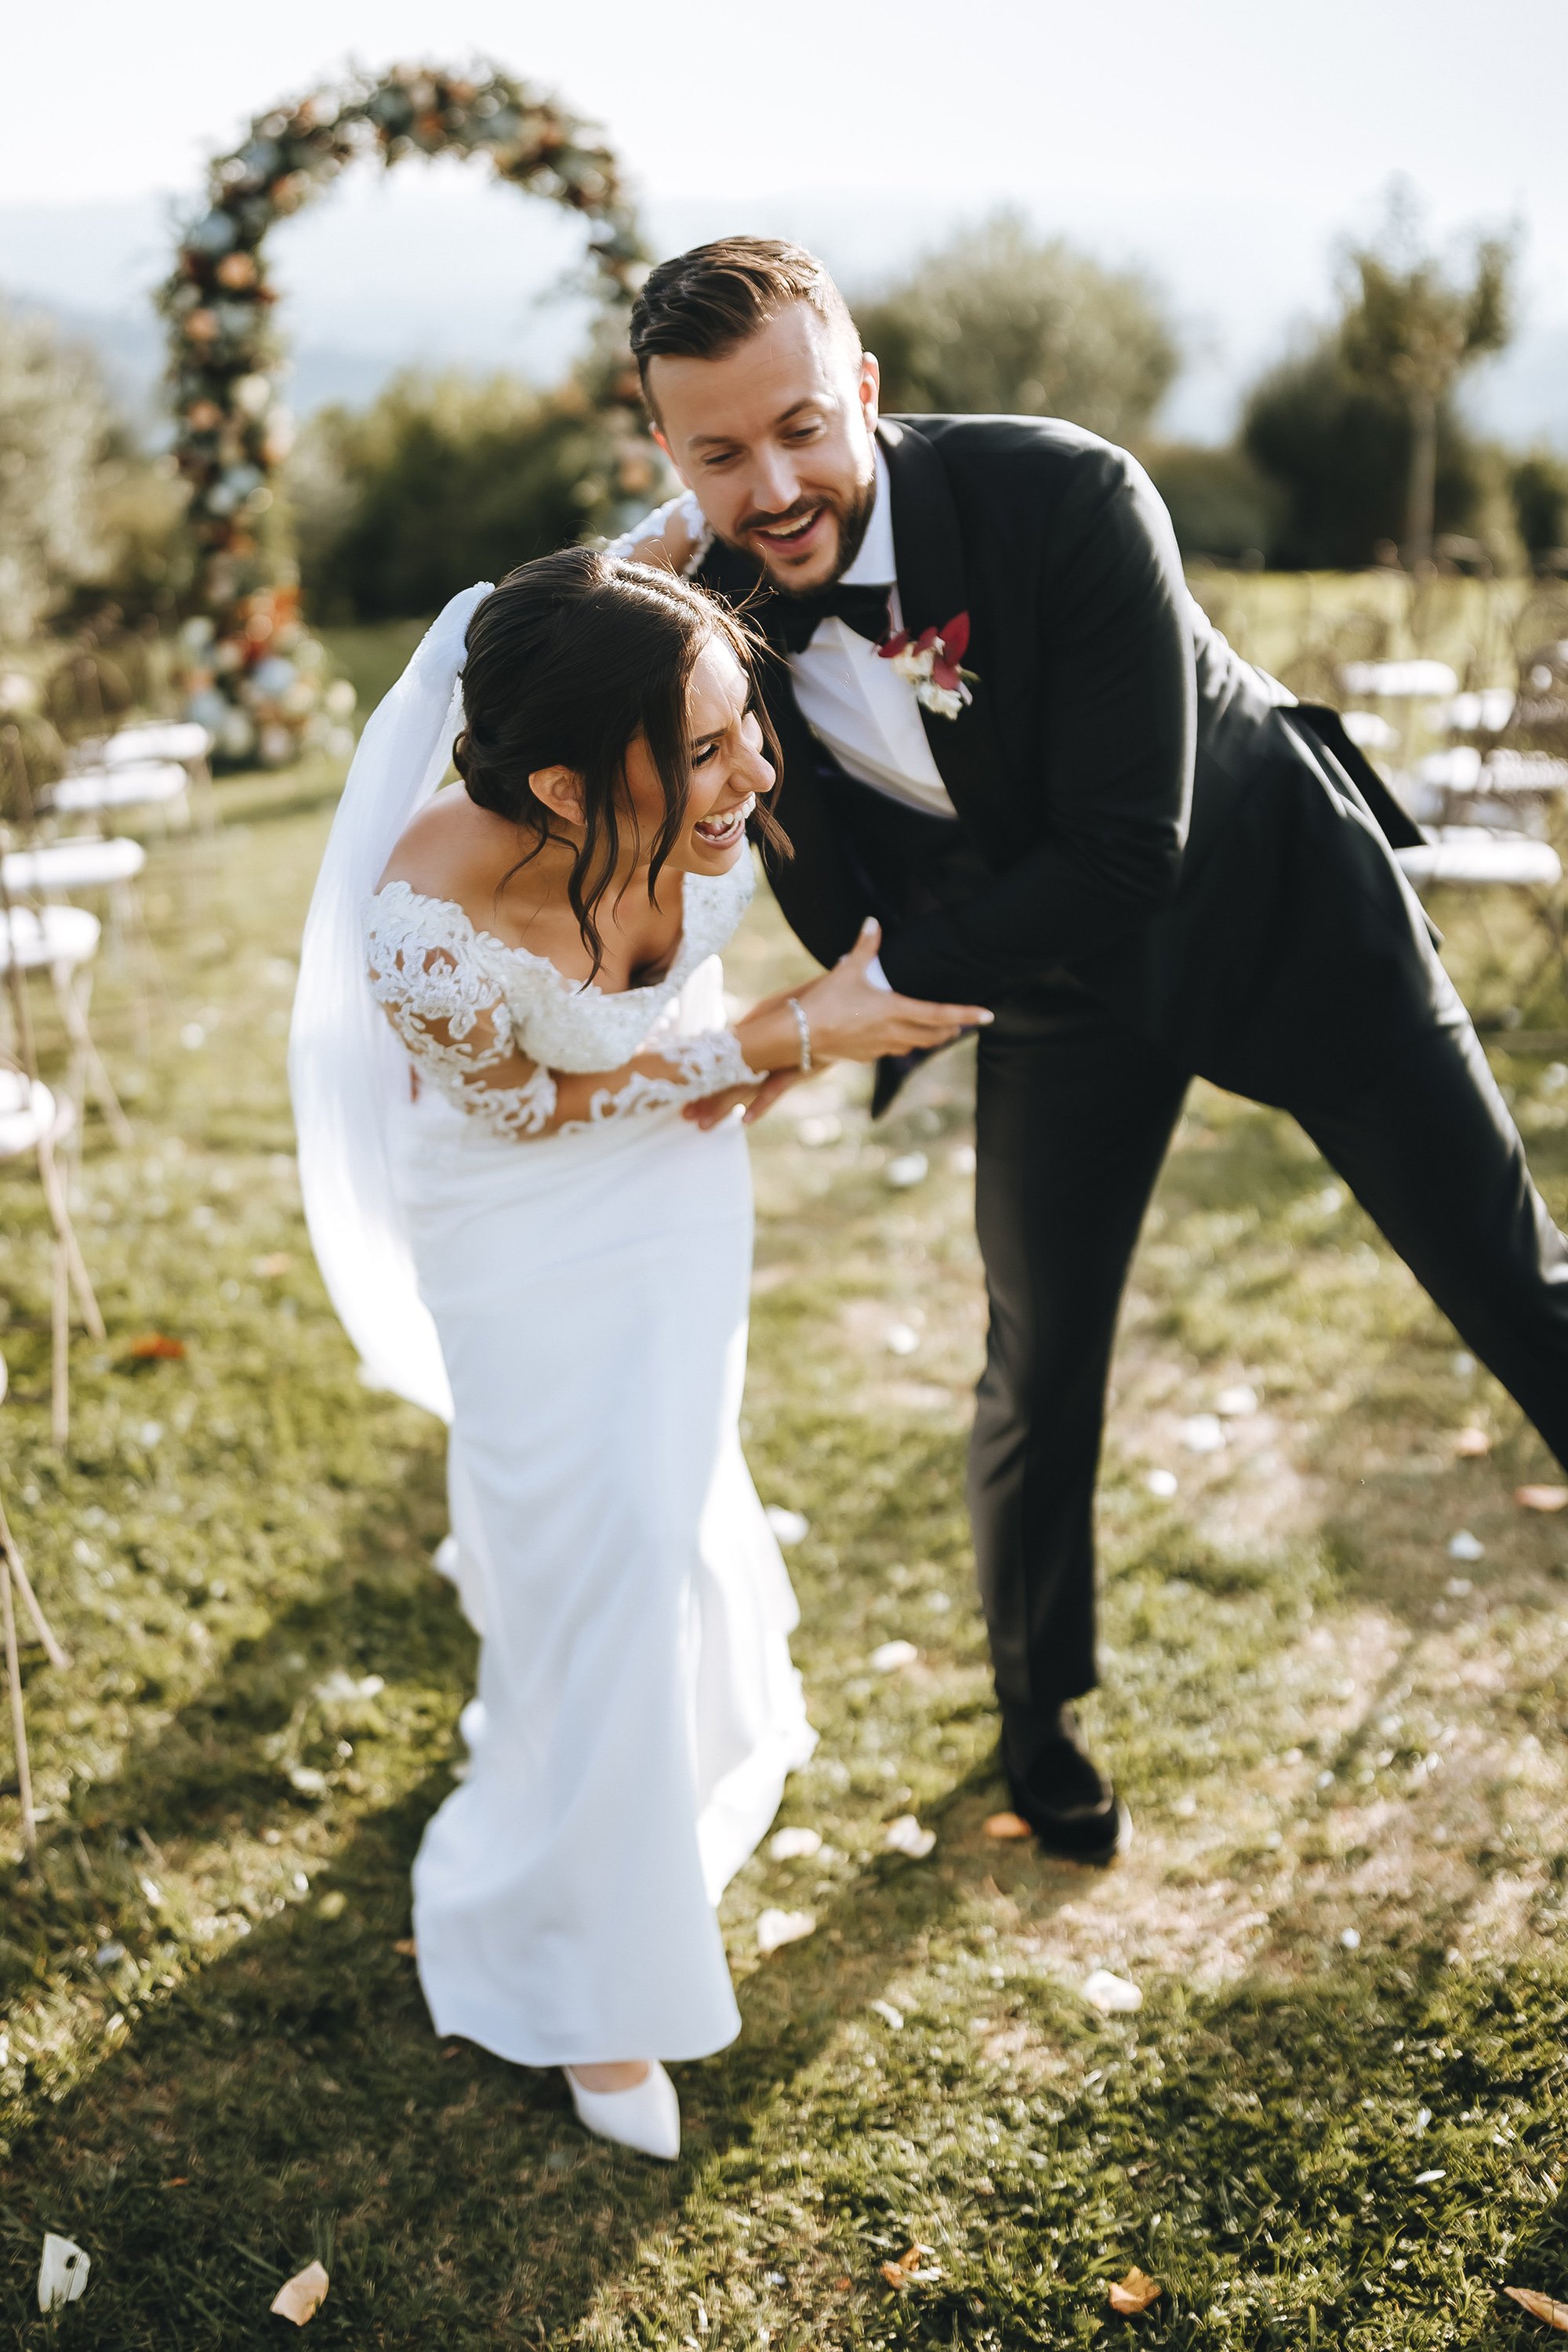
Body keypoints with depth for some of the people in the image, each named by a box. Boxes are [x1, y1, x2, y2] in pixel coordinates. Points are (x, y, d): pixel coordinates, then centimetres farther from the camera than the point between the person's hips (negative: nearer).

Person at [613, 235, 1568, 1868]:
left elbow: (1127, 855, -31)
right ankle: (1038, 1713, 36)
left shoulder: (1067, 497, -31)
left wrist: (867, 996, -32)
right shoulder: (703, 600, -18)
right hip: (1055, 984, 3)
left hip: (1271, 899, -3)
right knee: (1040, 1376, 10)